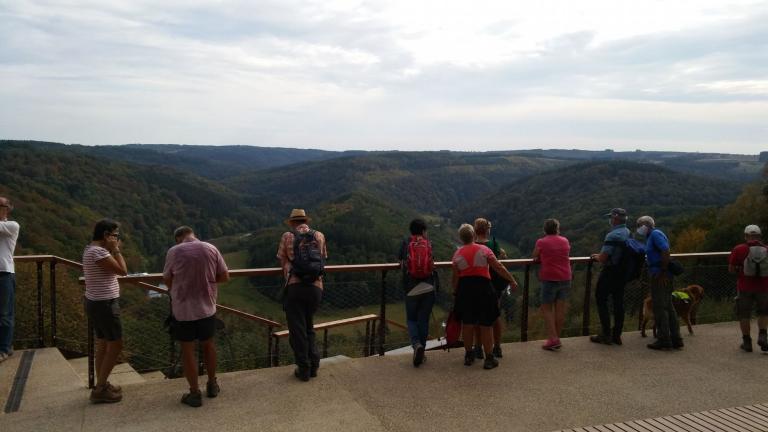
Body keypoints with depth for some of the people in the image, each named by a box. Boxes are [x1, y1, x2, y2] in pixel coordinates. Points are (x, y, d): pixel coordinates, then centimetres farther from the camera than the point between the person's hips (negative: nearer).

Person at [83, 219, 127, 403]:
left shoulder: (91, 249, 10)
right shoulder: (98, 251, -22)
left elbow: (111, 270, 15)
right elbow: (122, 271, -20)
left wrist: (113, 250, 7)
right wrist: (115, 249, -12)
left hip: (98, 303, 10)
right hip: (104, 304, -10)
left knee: (103, 344, 17)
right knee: (116, 345, -3)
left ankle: (101, 385, 25)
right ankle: (100, 389, 3)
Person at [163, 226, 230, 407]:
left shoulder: (174, 251, -10)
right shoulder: (211, 249, -4)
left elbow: (167, 281, -1)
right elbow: (225, 276, -1)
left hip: (183, 309, -2)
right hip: (207, 307, 3)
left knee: (187, 349, 9)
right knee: (208, 345, 20)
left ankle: (195, 393, 15)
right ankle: (212, 385, 32)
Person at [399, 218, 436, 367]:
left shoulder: (405, 244, 2)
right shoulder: (429, 244, 4)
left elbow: (401, 264, 11)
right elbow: (432, 265, 7)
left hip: (411, 288, -1)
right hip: (428, 288, 1)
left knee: (411, 319, 13)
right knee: (424, 320, 11)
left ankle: (417, 344, -12)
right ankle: (421, 352, 15)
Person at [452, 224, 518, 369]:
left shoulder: (457, 254, 1)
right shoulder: (484, 250, -4)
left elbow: (455, 277, 3)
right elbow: (499, 267, -5)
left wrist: (455, 292, 16)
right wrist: (512, 281, 4)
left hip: (465, 289, 2)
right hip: (483, 288, -2)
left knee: (467, 324, 13)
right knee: (486, 325, 4)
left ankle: (468, 355, 23)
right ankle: (489, 358, 7)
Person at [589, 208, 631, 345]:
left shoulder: (613, 236, -21)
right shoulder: (628, 233, 7)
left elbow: (603, 258, -24)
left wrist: (596, 256, -2)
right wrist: (600, 255, 18)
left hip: (610, 272, -8)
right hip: (623, 272, 8)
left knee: (601, 300, 3)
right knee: (618, 302, 12)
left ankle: (606, 335, 2)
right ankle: (617, 335, 17)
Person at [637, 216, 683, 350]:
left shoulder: (655, 234, -10)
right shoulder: (650, 237, 20)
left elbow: (666, 251, -21)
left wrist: (663, 272, -23)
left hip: (659, 276, -10)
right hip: (659, 276, 10)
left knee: (660, 308, -5)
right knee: (668, 307, 12)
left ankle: (664, 340, 0)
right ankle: (675, 339, 16)